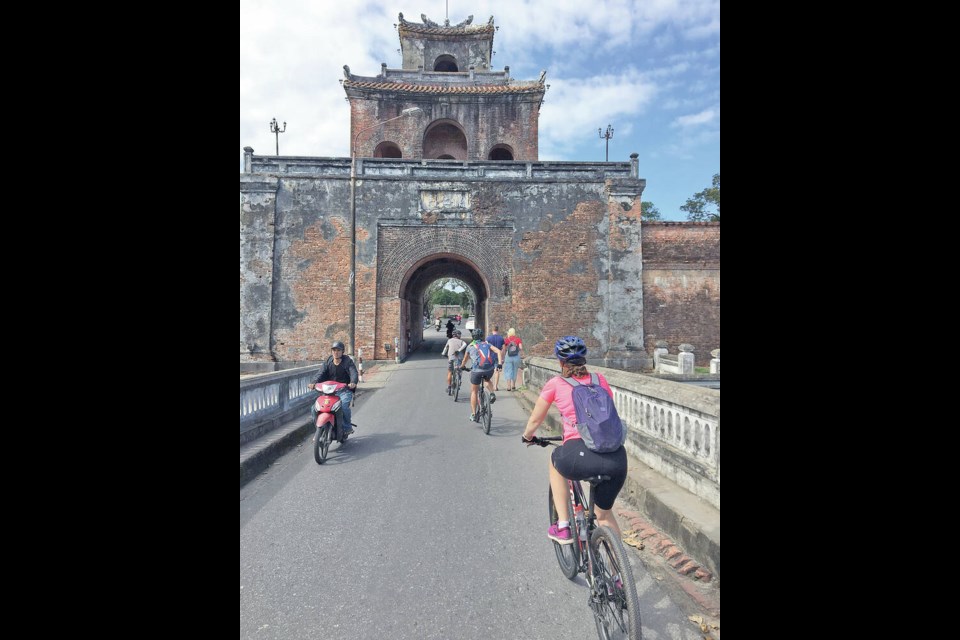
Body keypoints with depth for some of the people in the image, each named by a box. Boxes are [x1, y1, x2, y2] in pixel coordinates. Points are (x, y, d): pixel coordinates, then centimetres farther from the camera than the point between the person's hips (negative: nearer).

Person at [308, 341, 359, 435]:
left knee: (344, 406, -32)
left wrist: (353, 382, -39)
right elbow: (321, 373, -5)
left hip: (345, 390, -4)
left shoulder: (348, 361, -3)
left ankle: (348, 427, -10)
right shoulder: (328, 361, 8)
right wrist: (314, 383, -25)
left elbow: (354, 373, -17)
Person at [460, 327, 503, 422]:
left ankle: (473, 415, 14)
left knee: (474, 392, 15)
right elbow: (499, 351, 1)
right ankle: (492, 394, 10)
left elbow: (465, 360, 31)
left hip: (477, 370, -2)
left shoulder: (470, 346, 16)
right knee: (487, 380, 37)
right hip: (489, 369, 2)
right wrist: (500, 363, -4)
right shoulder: (487, 344, 18)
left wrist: (461, 367, 50)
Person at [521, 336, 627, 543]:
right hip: (617, 458, 4)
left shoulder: (555, 383, 10)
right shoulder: (600, 379, 18)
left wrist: (527, 437, 41)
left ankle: (563, 527, 30)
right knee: (604, 513, 30)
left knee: (556, 460, 33)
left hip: (580, 456, -3)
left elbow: (535, 420, 20)